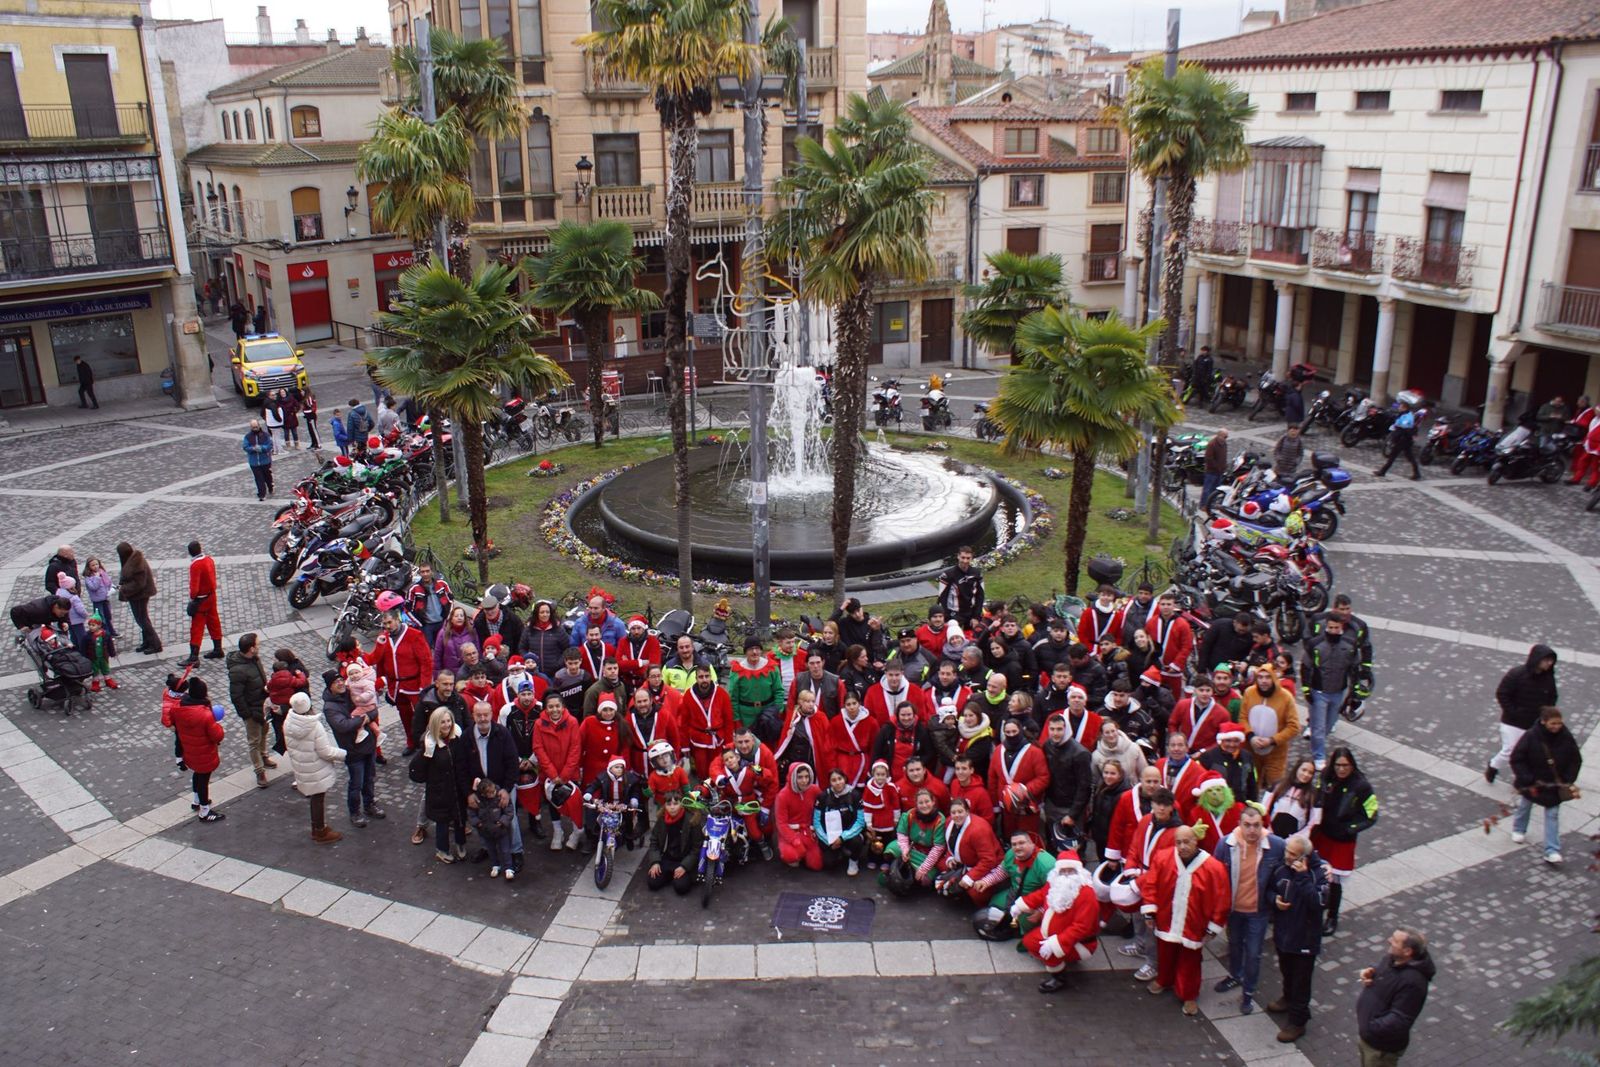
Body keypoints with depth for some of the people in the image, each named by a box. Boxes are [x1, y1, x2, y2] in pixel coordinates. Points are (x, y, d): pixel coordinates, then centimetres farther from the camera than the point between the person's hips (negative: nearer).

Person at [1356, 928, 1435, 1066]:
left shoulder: (1412, 981, -33)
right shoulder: (1392, 958, -7)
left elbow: (1399, 1020, -31)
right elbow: (1379, 975, 16)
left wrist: (1371, 1027, -31)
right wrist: (1369, 975, -6)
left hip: (1381, 1043, -8)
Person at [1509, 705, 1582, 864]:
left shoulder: (1567, 738, -14)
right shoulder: (1531, 737, -22)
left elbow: (1576, 761, 0)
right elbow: (1516, 760, -16)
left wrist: (1568, 781, -8)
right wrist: (1528, 780, -20)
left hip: (1555, 785, 1)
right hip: (1532, 783, -1)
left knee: (1553, 815, 2)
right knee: (1525, 805, 20)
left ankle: (1552, 851, 3)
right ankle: (1518, 830, 48)